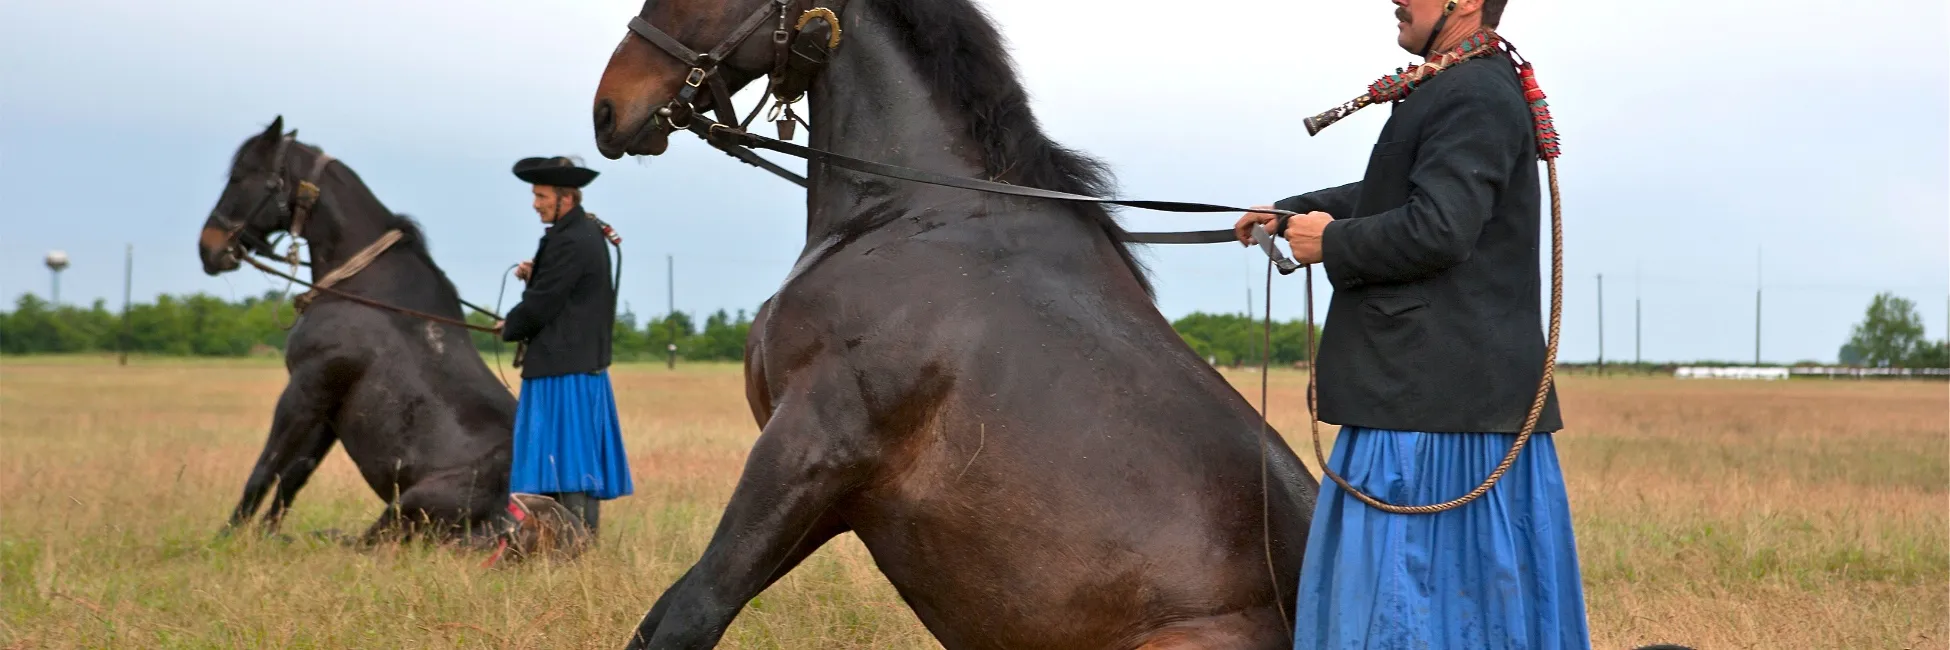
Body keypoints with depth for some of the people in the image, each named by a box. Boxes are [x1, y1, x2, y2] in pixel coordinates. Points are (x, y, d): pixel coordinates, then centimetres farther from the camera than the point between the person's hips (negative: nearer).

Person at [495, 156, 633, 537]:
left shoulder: (569, 241, -17)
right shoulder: (589, 232, 13)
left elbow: (541, 305, -17)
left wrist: (509, 328, 1)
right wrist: (534, 274, 3)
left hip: (562, 368, -10)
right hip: (587, 362, 10)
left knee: (563, 454, -8)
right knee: (582, 457, 12)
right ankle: (587, 531, 17)